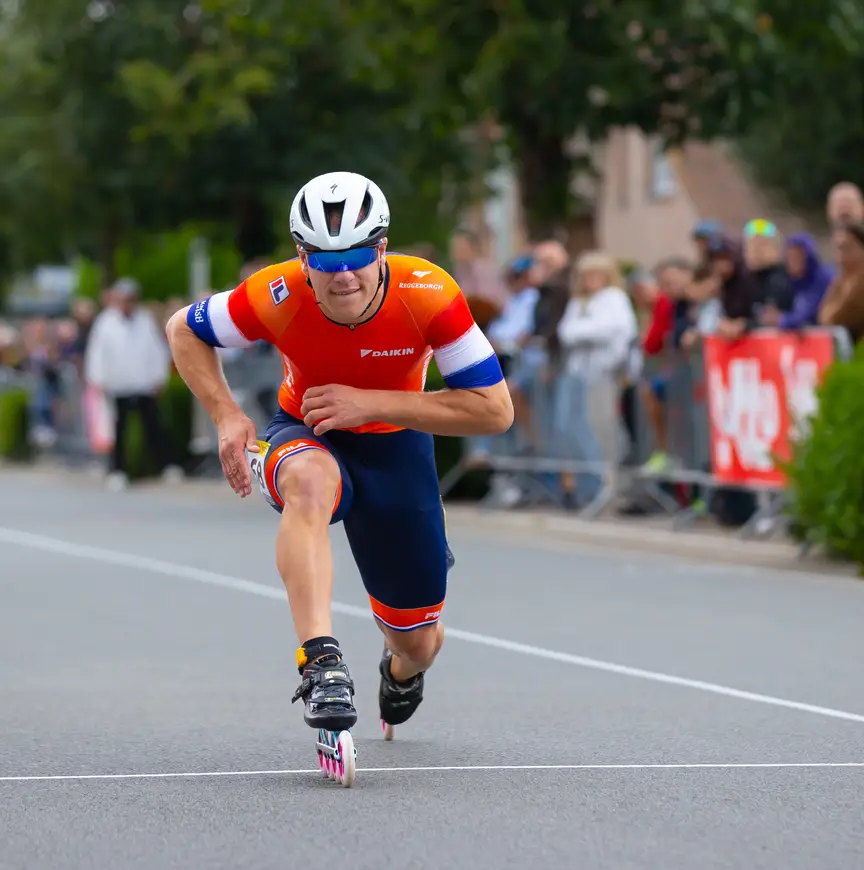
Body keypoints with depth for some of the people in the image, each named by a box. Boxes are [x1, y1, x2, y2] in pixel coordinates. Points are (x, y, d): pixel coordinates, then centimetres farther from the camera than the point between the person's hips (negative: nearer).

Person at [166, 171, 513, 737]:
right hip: (306, 437, -1)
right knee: (310, 480, -42)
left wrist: (370, 403, -31)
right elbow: (184, 330, -6)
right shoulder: (278, 297, -26)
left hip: (395, 448, 1)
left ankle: (402, 671, 50)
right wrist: (227, 416, -21)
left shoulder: (428, 296, -28)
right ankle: (321, 663, -48)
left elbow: (495, 410, -26)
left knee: (419, 644, 9)